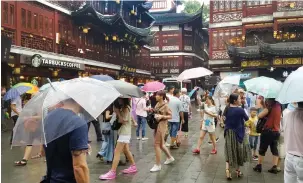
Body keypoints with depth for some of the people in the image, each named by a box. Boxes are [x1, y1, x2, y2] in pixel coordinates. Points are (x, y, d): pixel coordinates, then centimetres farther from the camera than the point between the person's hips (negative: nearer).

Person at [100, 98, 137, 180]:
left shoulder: (126, 108, -14)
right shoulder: (123, 108, 14)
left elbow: (123, 120, -19)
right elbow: (119, 119, 8)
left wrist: (117, 112, -15)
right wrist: (117, 111, -6)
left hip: (125, 133, -10)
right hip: (123, 132, 10)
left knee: (117, 152, -11)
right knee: (126, 150, 18)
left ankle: (112, 172, -10)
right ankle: (133, 167, 29)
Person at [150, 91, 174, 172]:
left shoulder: (165, 106, -13)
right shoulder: (157, 104, 9)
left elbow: (170, 116, -11)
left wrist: (162, 116, -24)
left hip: (161, 126, -8)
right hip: (156, 125, 8)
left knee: (157, 145, -5)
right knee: (160, 144, 19)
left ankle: (158, 165, 5)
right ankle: (170, 157, 40)